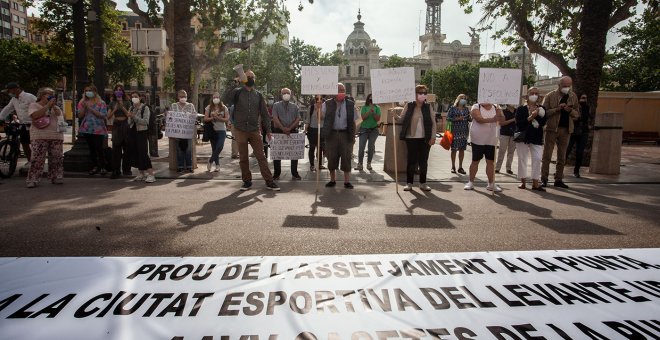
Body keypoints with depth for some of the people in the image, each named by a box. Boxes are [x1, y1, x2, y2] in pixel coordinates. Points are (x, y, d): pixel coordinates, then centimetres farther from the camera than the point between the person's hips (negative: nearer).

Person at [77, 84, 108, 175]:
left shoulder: (101, 103, 1)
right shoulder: (82, 103, 13)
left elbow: (103, 116, -11)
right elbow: (80, 116, 7)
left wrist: (90, 108, -14)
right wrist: (84, 107, -8)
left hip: (98, 129, -4)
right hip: (87, 129, 4)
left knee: (99, 148, -11)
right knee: (91, 149, 7)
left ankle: (102, 167, -1)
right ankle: (95, 167, 15)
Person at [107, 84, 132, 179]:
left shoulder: (127, 102, 6)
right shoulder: (112, 103, 11)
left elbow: (129, 115, -4)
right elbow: (108, 117, 5)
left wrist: (122, 106, -14)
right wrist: (114, 109, -9)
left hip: (125, 126, -1)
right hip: (116, 126, 1)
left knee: (127, 149, 1)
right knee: (116, 149, -3)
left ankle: (126, 169, 13)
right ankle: (116, 171, -1)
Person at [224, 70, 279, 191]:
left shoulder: (258, 95, 9)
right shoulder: (237, 92, 4)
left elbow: (264, 113, 10)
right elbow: (226, 100, -15)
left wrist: (268, 129, 5)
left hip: (255, 131, 1)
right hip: (240, 131, -1)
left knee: (261, 157, -2)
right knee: (243, 158, 7)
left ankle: (269, 182, 1)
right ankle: (247, 181, 18)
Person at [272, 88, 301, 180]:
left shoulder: (294, 106, 11)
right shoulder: (276, 105, 5)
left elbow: (298, 119, 2)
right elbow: (275, 118, -6)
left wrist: (290, 128, -12)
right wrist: (283, 128, -16)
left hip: (292, 131, 1)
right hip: (279, 131, -1)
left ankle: (294, 173, 11)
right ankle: (277, 173, 10)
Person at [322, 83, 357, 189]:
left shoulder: (351, 105, 6)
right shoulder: (327, 104, 4)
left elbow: (353, 122, 8)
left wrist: (353, 136, 4)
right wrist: (317, 107, -20)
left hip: (346, 134, 0)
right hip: (331, 134, 0)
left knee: (346, 158, 0)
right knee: (331, 158, 4)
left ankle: (347, 181, 8)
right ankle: (332, 180, 18)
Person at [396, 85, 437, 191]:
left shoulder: (428, 107, 5)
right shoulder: (409, 106, 2)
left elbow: (433, 123, 5)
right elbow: (401, 119, 2)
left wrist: (433, 137, -3)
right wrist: (395, 116, -19)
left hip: (425, 138, 1)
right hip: (411, 138, -1)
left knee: (423, 161, 6)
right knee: (412, 161, 1)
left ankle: (423, 183, 17)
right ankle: (409, 183, 11)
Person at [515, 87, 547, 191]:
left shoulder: (541, 109, 8)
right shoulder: (521, 109, 1)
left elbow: (543, 123, -4)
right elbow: (518, 123, -12)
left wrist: (536, 115, -17)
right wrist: (530, 117, -20)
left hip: (536, 138, 2)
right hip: (522, 137, -1)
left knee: (537, 159, -6)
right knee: (522, 159, 2)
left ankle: (535, 183, -2)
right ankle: (523, 181, 12)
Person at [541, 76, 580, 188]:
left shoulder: (573, 97, 9)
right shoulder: (550, 96, -2)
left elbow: (577, 114, 11)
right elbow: (544, 112, -7)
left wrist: (570, 110, -10)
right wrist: (557, 109, -19)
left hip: (566, 129, 4)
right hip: (551, 128, -4)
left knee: (562, 157, 7)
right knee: (547, 155, -2)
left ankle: (558, 179, 14)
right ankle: (544, 179, 3)